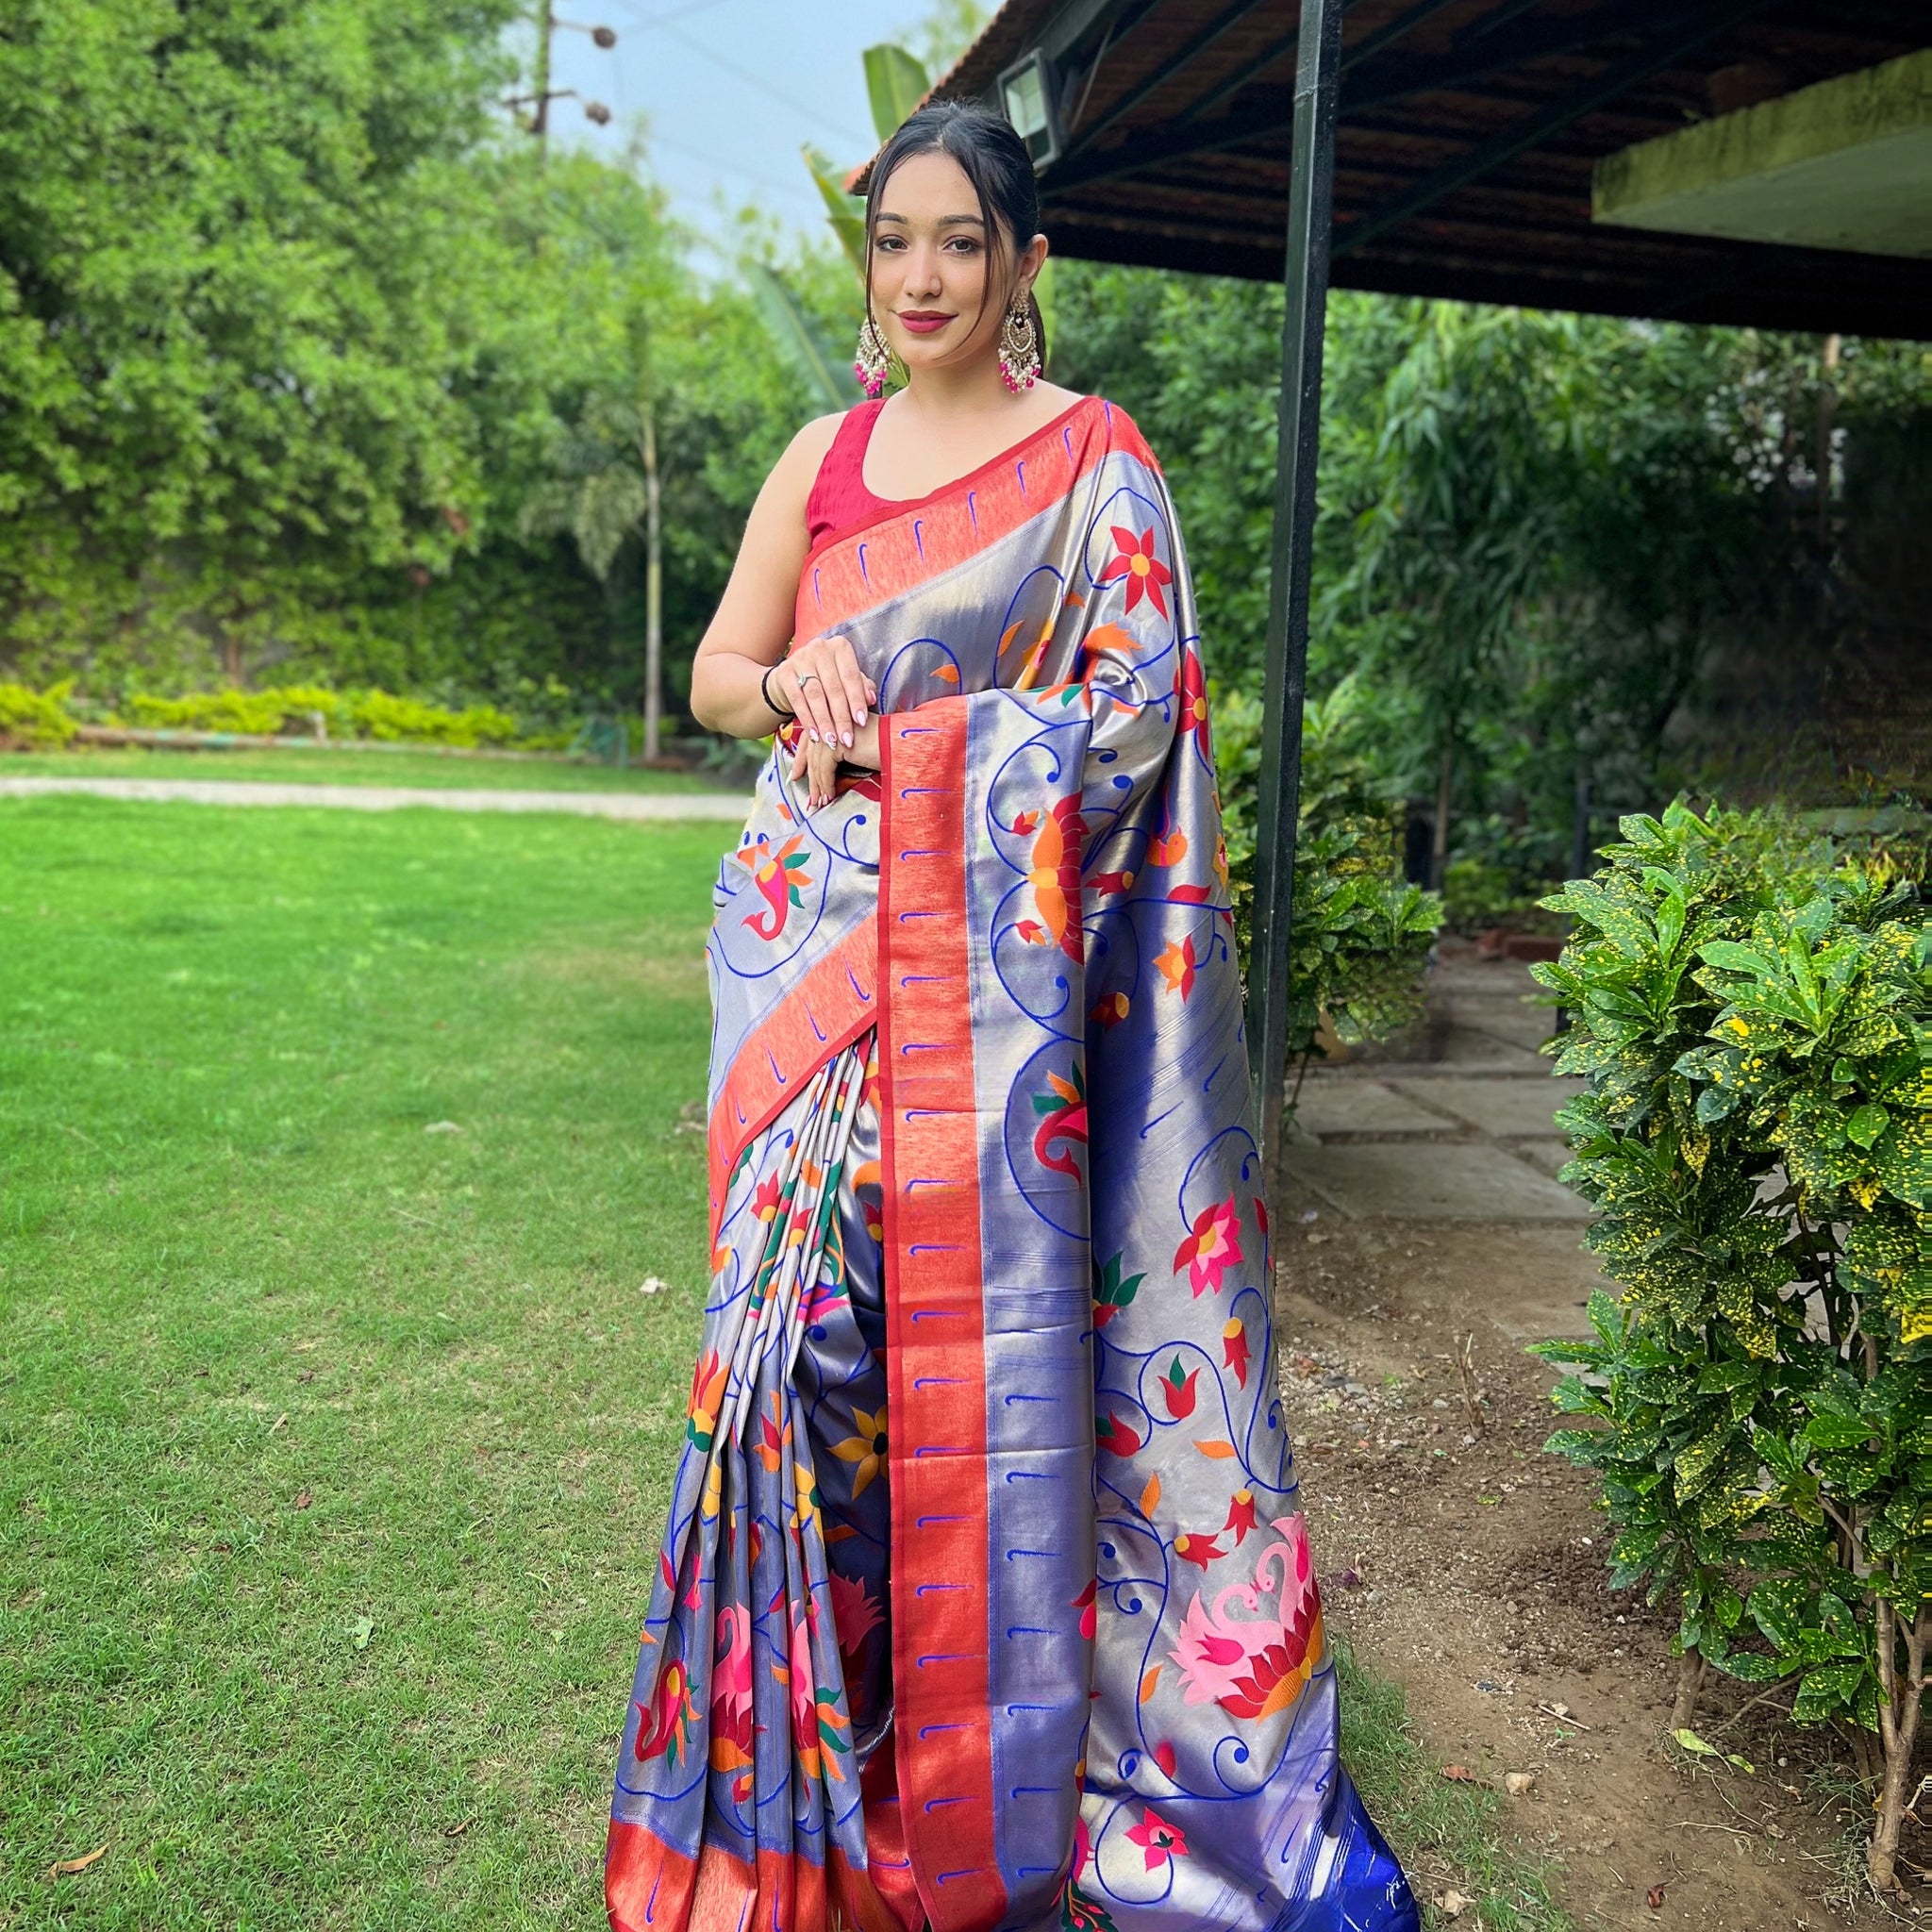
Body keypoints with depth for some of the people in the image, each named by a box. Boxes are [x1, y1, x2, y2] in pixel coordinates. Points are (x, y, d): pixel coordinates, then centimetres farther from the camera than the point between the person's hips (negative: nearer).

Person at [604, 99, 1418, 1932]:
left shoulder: (1095, 461, 2)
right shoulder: (825, 452, 15)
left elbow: (1135, 702, -5)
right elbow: (713, 672, 15)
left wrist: (890, 731, -11)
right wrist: (793, 681, -9)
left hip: (988, 961, -4)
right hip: (807, 944, 4)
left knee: (973, 1315, -2)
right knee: (802, 1300, 3)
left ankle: (980, 1767, 18)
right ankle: (805, 1752, 22)